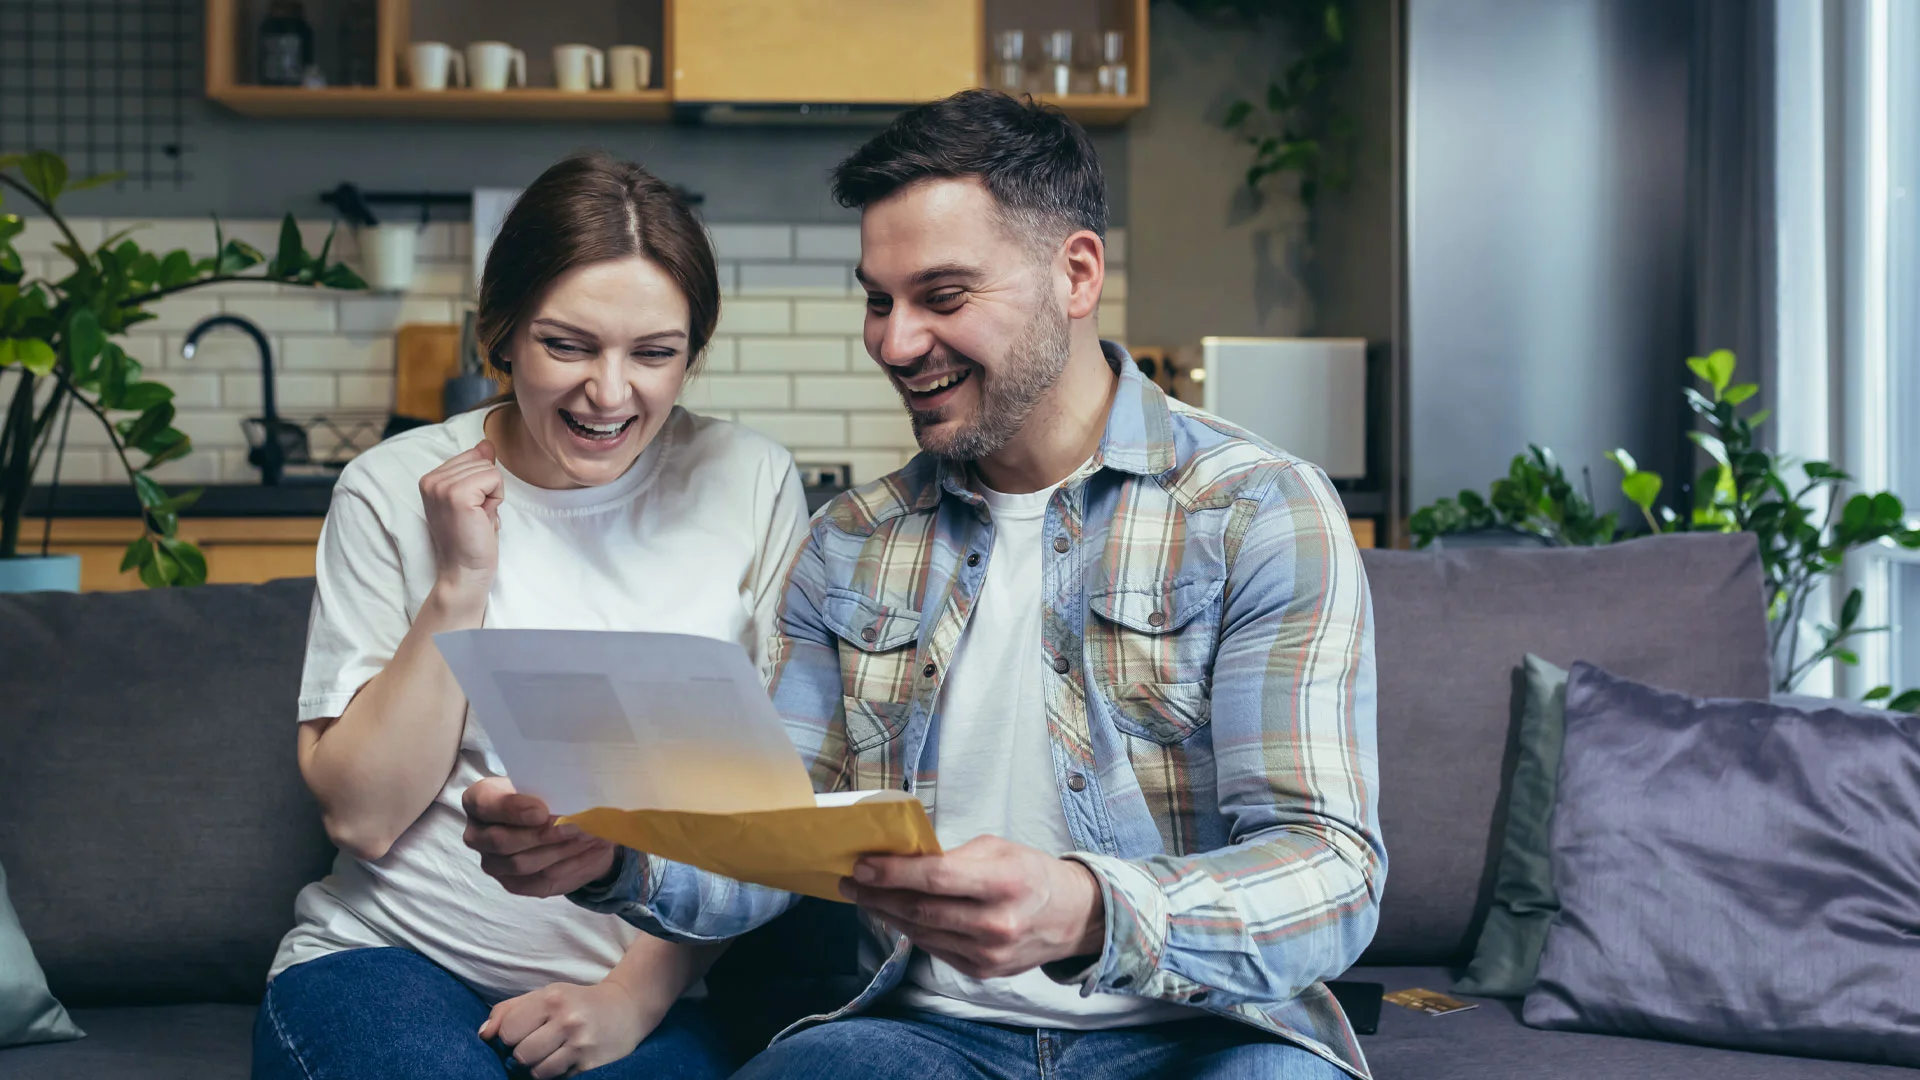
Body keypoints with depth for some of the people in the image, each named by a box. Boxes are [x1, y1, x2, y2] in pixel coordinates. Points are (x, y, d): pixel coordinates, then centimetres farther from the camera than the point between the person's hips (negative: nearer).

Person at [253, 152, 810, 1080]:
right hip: (389, 959, 1)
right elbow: (361, 816, -3)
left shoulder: (750, 484, 2)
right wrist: (459, 586, -11)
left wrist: (640, 993, -9)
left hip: (642, 991, 0)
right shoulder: (394, 491, 1)